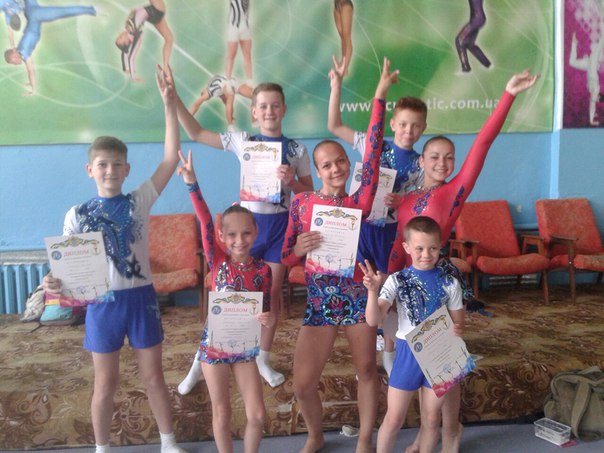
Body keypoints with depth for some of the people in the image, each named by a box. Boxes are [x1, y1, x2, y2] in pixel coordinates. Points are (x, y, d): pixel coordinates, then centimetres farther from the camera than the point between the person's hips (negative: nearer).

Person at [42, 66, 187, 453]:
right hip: (102, 303, 0)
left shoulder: (140, 201, -5)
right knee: (106, 384, 14)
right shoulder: (78, 215, -3)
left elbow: (171, 158, -13)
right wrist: (54, 281, -24)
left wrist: (170, 105, -18)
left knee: (153, 377, 14)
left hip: (141, 298, 0)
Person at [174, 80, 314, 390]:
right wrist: (173, 99, -8)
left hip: (279, 223, 1)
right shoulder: (243, 141, -1)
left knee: (273, 292, 10)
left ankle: (263, 359, 27)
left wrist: (292, 181, -16)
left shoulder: (297, 149, 1)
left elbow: (309, 193, 4)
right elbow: (196, 133, -1)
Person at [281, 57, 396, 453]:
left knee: (367, 370, 12)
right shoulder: (301, 203, 0)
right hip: (319, 302, 1)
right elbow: (285, 258, 5)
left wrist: (380, 96, -16)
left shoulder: (359, 202, -2)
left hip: (358, 297, 0)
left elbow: (373, 153, -12)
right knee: (302, 384, 2)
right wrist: (299, 249, -19)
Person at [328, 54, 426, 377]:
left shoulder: (420, 165, 0)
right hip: (362, 225, 0)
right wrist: (337, 84, -10)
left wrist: (399, 202, -21)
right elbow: (334, 126, -3)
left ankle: (389, 353, 28)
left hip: (392, 231, 1)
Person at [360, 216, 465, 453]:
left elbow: (458, 323, 4)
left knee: (431, 418, 16)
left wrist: (457, 330, -20)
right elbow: (373, 320, -19)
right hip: (408, 353, -1)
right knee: (394, 418, 9)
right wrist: (373, 291, -36)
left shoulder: (450, 283, -5)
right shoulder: (397, 280, -10)